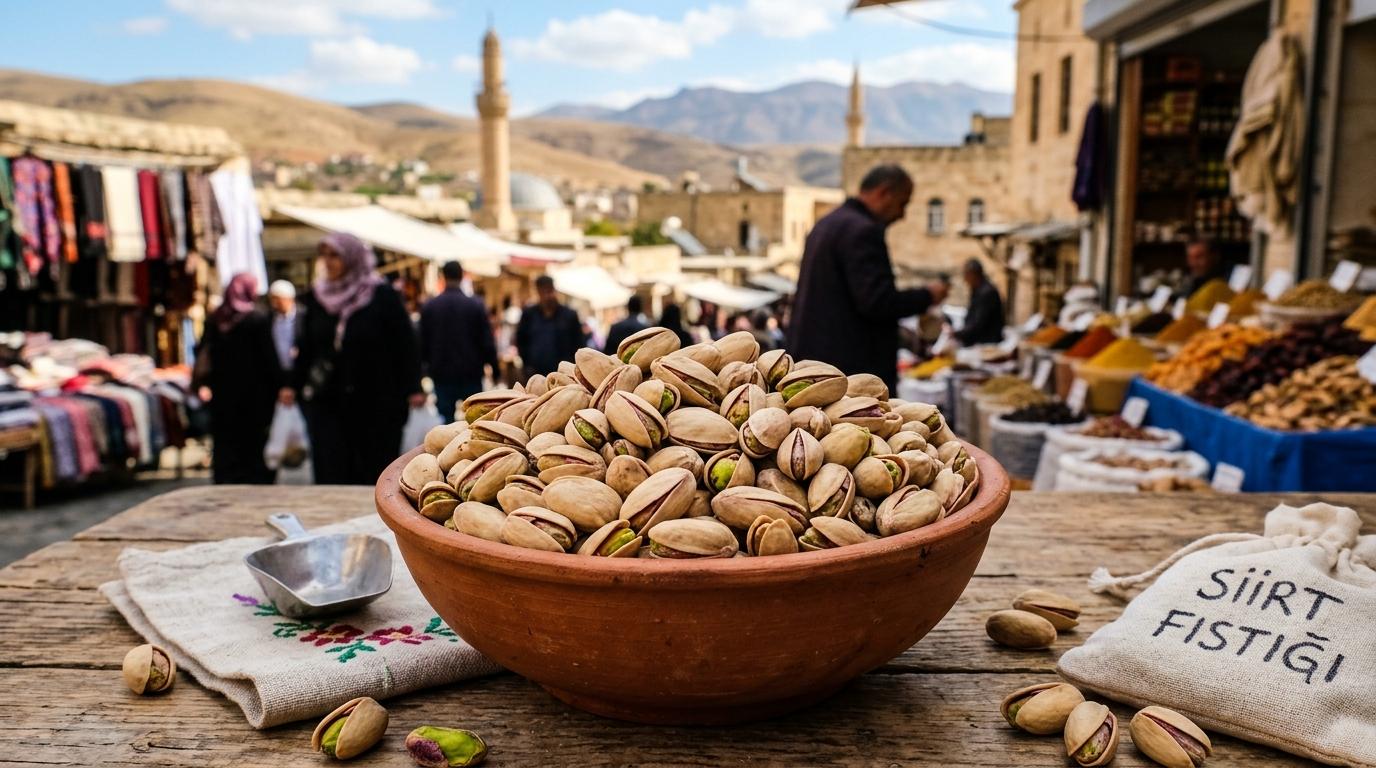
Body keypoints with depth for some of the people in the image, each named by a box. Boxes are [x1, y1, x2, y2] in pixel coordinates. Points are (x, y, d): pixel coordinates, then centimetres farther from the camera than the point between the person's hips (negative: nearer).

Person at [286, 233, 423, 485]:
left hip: (376, 405, -3)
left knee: (376, 474, 2)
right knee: (331, 474, -1)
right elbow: (305, 347, 15)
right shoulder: (315, 298, 8)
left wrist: (412, 388, -12)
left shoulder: (384, 297, -4)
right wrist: (294, 385, 6)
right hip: (326, 404, 3)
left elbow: (405, 345, -5)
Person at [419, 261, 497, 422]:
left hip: (441, 374, 1)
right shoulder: (476, 306, -7)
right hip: (471, 373, -1)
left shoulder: (429, 306, -2)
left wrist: (425, 364, 19)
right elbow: (487, 341, -7)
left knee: (445, 420, 5)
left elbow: (422, 341, 3)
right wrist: (494, 367, 5)